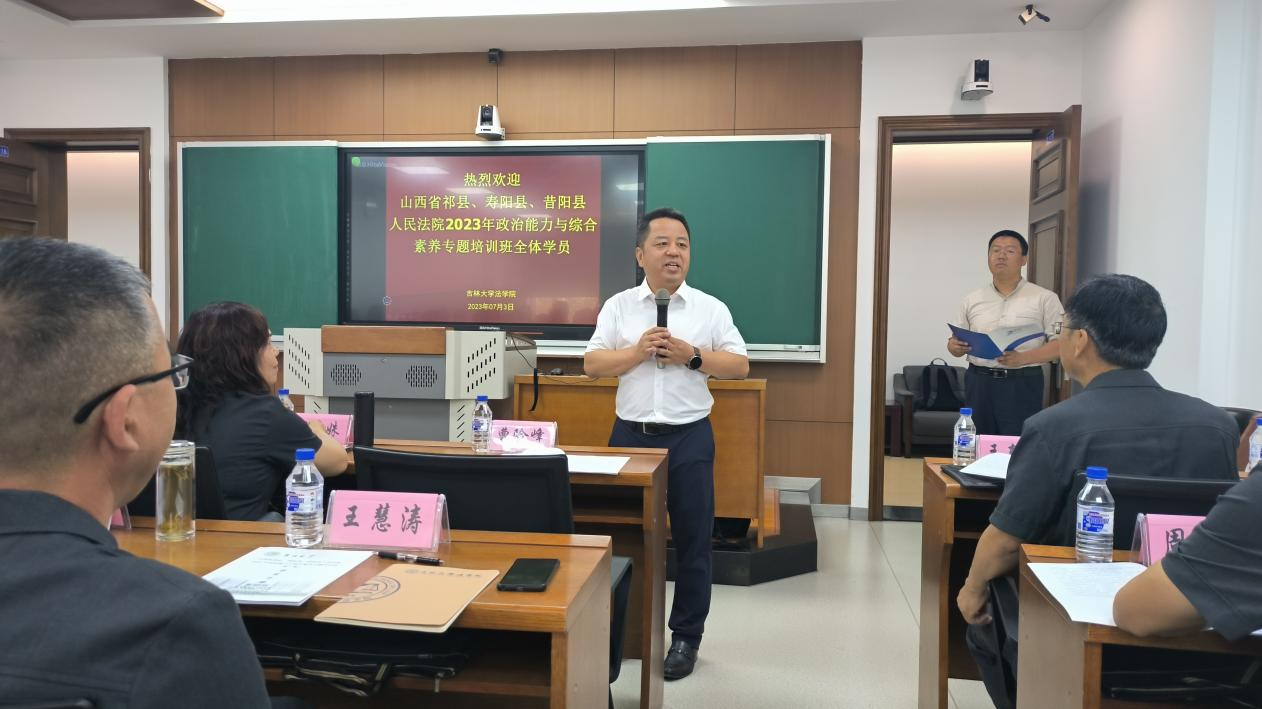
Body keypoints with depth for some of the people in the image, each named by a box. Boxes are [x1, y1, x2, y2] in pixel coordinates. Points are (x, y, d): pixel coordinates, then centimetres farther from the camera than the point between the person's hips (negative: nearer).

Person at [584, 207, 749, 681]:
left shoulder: (711, 308, 2)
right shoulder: (618, 306, 4)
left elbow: (739, 366, 0)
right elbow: (592, 365, 0)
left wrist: (692, 356, -13)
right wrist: (638, 351, -14)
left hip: (689, 436, 0)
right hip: (631, 433, 1)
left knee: (691, 539, 5)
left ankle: (686, 636, 19)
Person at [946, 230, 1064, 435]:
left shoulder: (1044, 298, 0)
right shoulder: (972, 300, 11)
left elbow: (1062, 343, -5)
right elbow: (956, 342, 15)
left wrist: (1023, 358, -19)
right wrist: (954, 346, -10)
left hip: (1022, 385, -3)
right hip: (979, 383, 4)